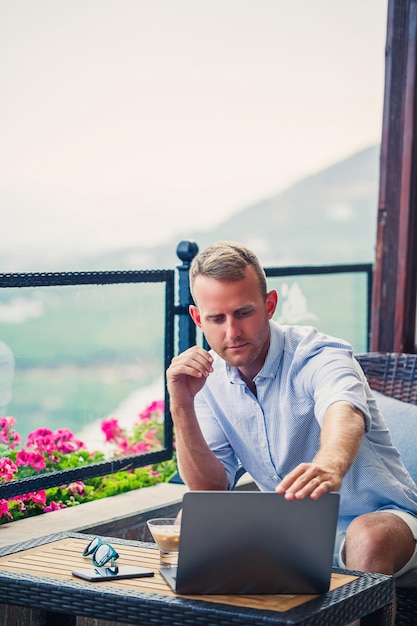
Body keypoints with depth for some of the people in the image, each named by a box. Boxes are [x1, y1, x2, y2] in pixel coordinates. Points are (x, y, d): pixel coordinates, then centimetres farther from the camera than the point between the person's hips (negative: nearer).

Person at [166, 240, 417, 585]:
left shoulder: (320, 356, -20)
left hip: (380, 516, -5)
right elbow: (209, 490, -4)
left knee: (369, 536, -37)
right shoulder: (210, 380, -1)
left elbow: (344, 414, -44)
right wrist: (182, 407, -19)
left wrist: (330, 465, -68)